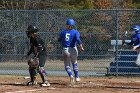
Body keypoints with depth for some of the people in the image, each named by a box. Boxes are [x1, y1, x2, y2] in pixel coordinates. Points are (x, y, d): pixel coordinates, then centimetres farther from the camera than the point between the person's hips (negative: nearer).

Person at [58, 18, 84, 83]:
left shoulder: (63, 32, 5)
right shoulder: (75, 32, -2)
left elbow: (59, 40, 15)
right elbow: (78, 39, -19)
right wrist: (81, 47, -17)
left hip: (65, 50, 0)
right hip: (73, 49, 0)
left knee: (67, 64, 9)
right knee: (74, 63, 21)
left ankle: (71, 75, -16)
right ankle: (76, 77, 22)